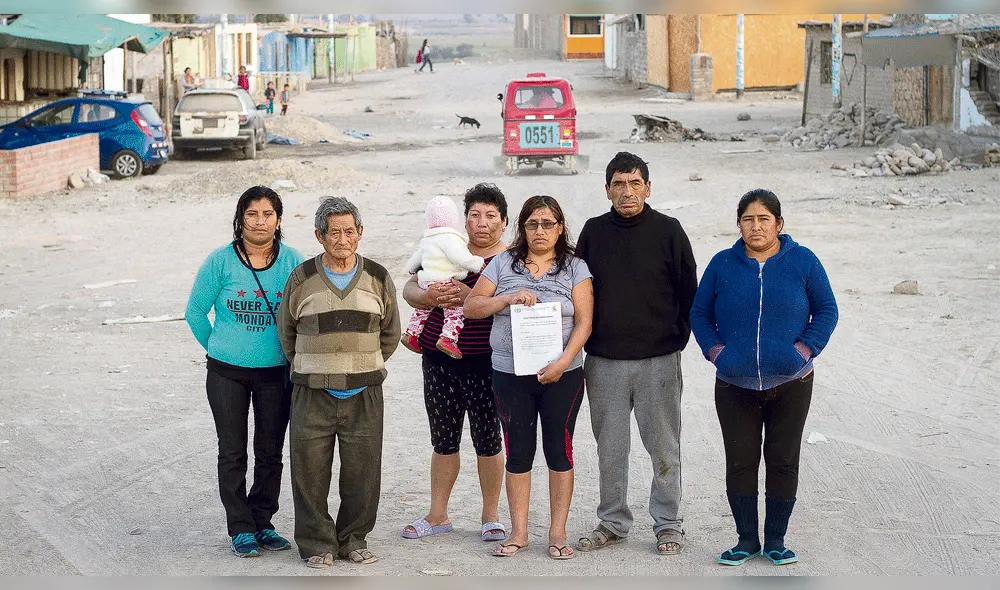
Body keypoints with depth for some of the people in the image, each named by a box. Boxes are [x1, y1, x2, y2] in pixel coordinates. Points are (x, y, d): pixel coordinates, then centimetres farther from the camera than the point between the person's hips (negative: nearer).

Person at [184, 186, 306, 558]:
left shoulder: (293, 262, -3)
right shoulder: (220, 261, -6)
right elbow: (195, 312, 5)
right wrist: (218, 348, 8)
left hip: (275, 373, 1)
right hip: (228, 373, -1)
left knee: (270, 453, 8)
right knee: (232, 453, 4)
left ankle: (262, 523, 22)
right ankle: (240, 529, 14)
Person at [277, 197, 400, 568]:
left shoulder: (378, 279, 5)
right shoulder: (302, 279, 1)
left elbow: (390, 333, 17)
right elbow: (286, 331, 13)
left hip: (364, 395, 1)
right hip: (313, 394, -1)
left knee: (362, 471, 4)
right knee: (311, 471, 0)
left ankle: (354, 540, 20)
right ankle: (316, 544, 13)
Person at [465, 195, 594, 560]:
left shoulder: (575, 268, 4)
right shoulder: (503, 264, 8)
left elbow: (583, 321, -4)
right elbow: (471, 306, 4)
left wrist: (563, 362, -17)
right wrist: (509, 298, -13)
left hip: (562, 375, -1)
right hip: (510, 375, 1)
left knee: (559, 450, 2)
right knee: (518, 451, 5)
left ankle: (558, 533, 10)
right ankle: (518, 533, 13)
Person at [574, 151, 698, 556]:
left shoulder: (668, 231, 0)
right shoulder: (594, 232, 6)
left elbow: (689, 291, 5)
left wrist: (677, 340, 2)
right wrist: (586, 342, 6)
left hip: (658, 360, -2)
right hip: (603, 361, 2)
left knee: (664, 447, 3)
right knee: (610, 447, 9)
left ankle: (668, 524, 13)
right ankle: (612, 523, 19)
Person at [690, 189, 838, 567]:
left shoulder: (802, 262, 1)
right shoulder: (722, 264, 4)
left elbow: (826, 310, 5)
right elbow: (699, 313, 12)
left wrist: (805, 348, -7)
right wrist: (715, 349, -3)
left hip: (790, 383, -1)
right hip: (735, 386, 1)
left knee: (783, 462, 4)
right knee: (740, 462, 3)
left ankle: (776, 540, 15)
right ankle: (746, 539, 15)